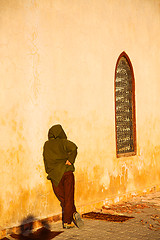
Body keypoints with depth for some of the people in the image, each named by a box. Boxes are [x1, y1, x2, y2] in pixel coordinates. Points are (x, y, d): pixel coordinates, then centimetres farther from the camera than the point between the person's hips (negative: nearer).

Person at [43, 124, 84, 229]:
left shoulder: (46, 145, 8)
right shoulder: (63, 142, -3)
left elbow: (46, 161, 12)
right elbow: (73, 147, -21)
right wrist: (70, 160, -13)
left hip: (55, 176, 2)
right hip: (67, 172, -2)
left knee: (63, 199, 14)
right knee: (69, 199, 6)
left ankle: (74, 213, -2)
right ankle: (67, 222, 3)